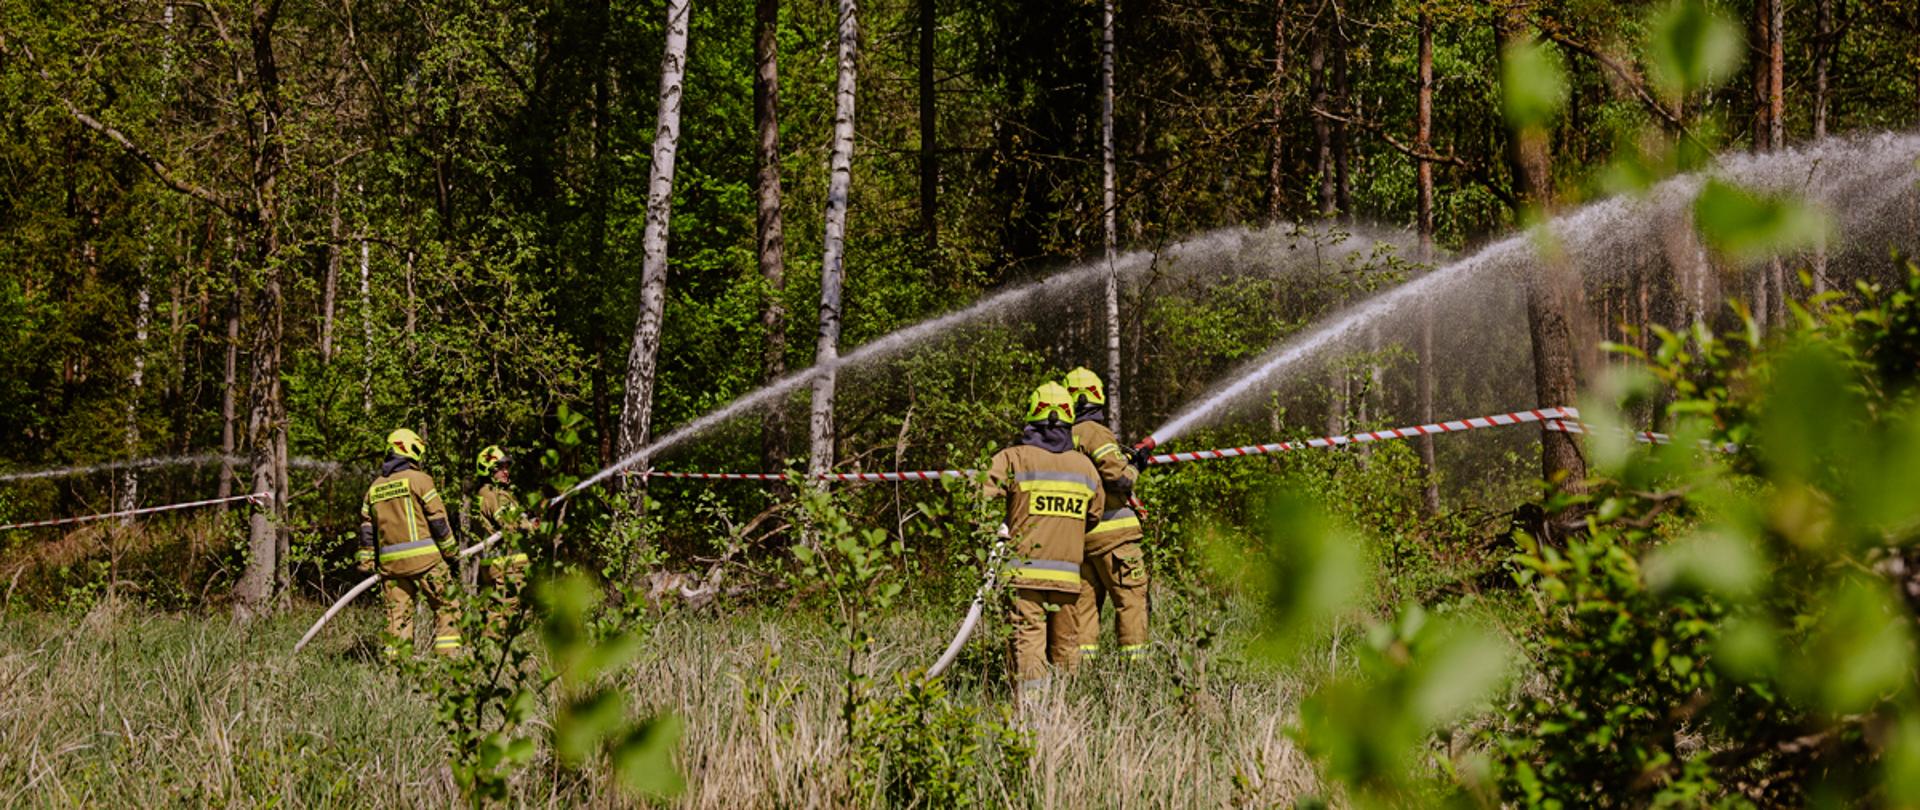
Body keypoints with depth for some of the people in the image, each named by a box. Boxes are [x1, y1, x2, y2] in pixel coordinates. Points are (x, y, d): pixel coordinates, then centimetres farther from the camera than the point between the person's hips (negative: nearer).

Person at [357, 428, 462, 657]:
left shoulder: (375, 487, 13)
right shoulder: (419, 479, -4)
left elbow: (367, 528, 13)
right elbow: (438, 518, -6)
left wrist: (367, 563, 17)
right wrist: (450, 550, 3)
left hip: (391, 561, 5)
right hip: (424, 558, -5)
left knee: (398, 615, 7)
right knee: (446, 607, 1)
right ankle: (448, 655, -7)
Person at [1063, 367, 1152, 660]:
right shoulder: (1095, 434, -12)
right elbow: (1120, 478, -20)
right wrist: (1134, 468, 1)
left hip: (1076, 535, 7)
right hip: (1111, 533, -7)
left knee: (1084, 602, 9)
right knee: (1131, 599, -3)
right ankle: (1134, 660, -7)